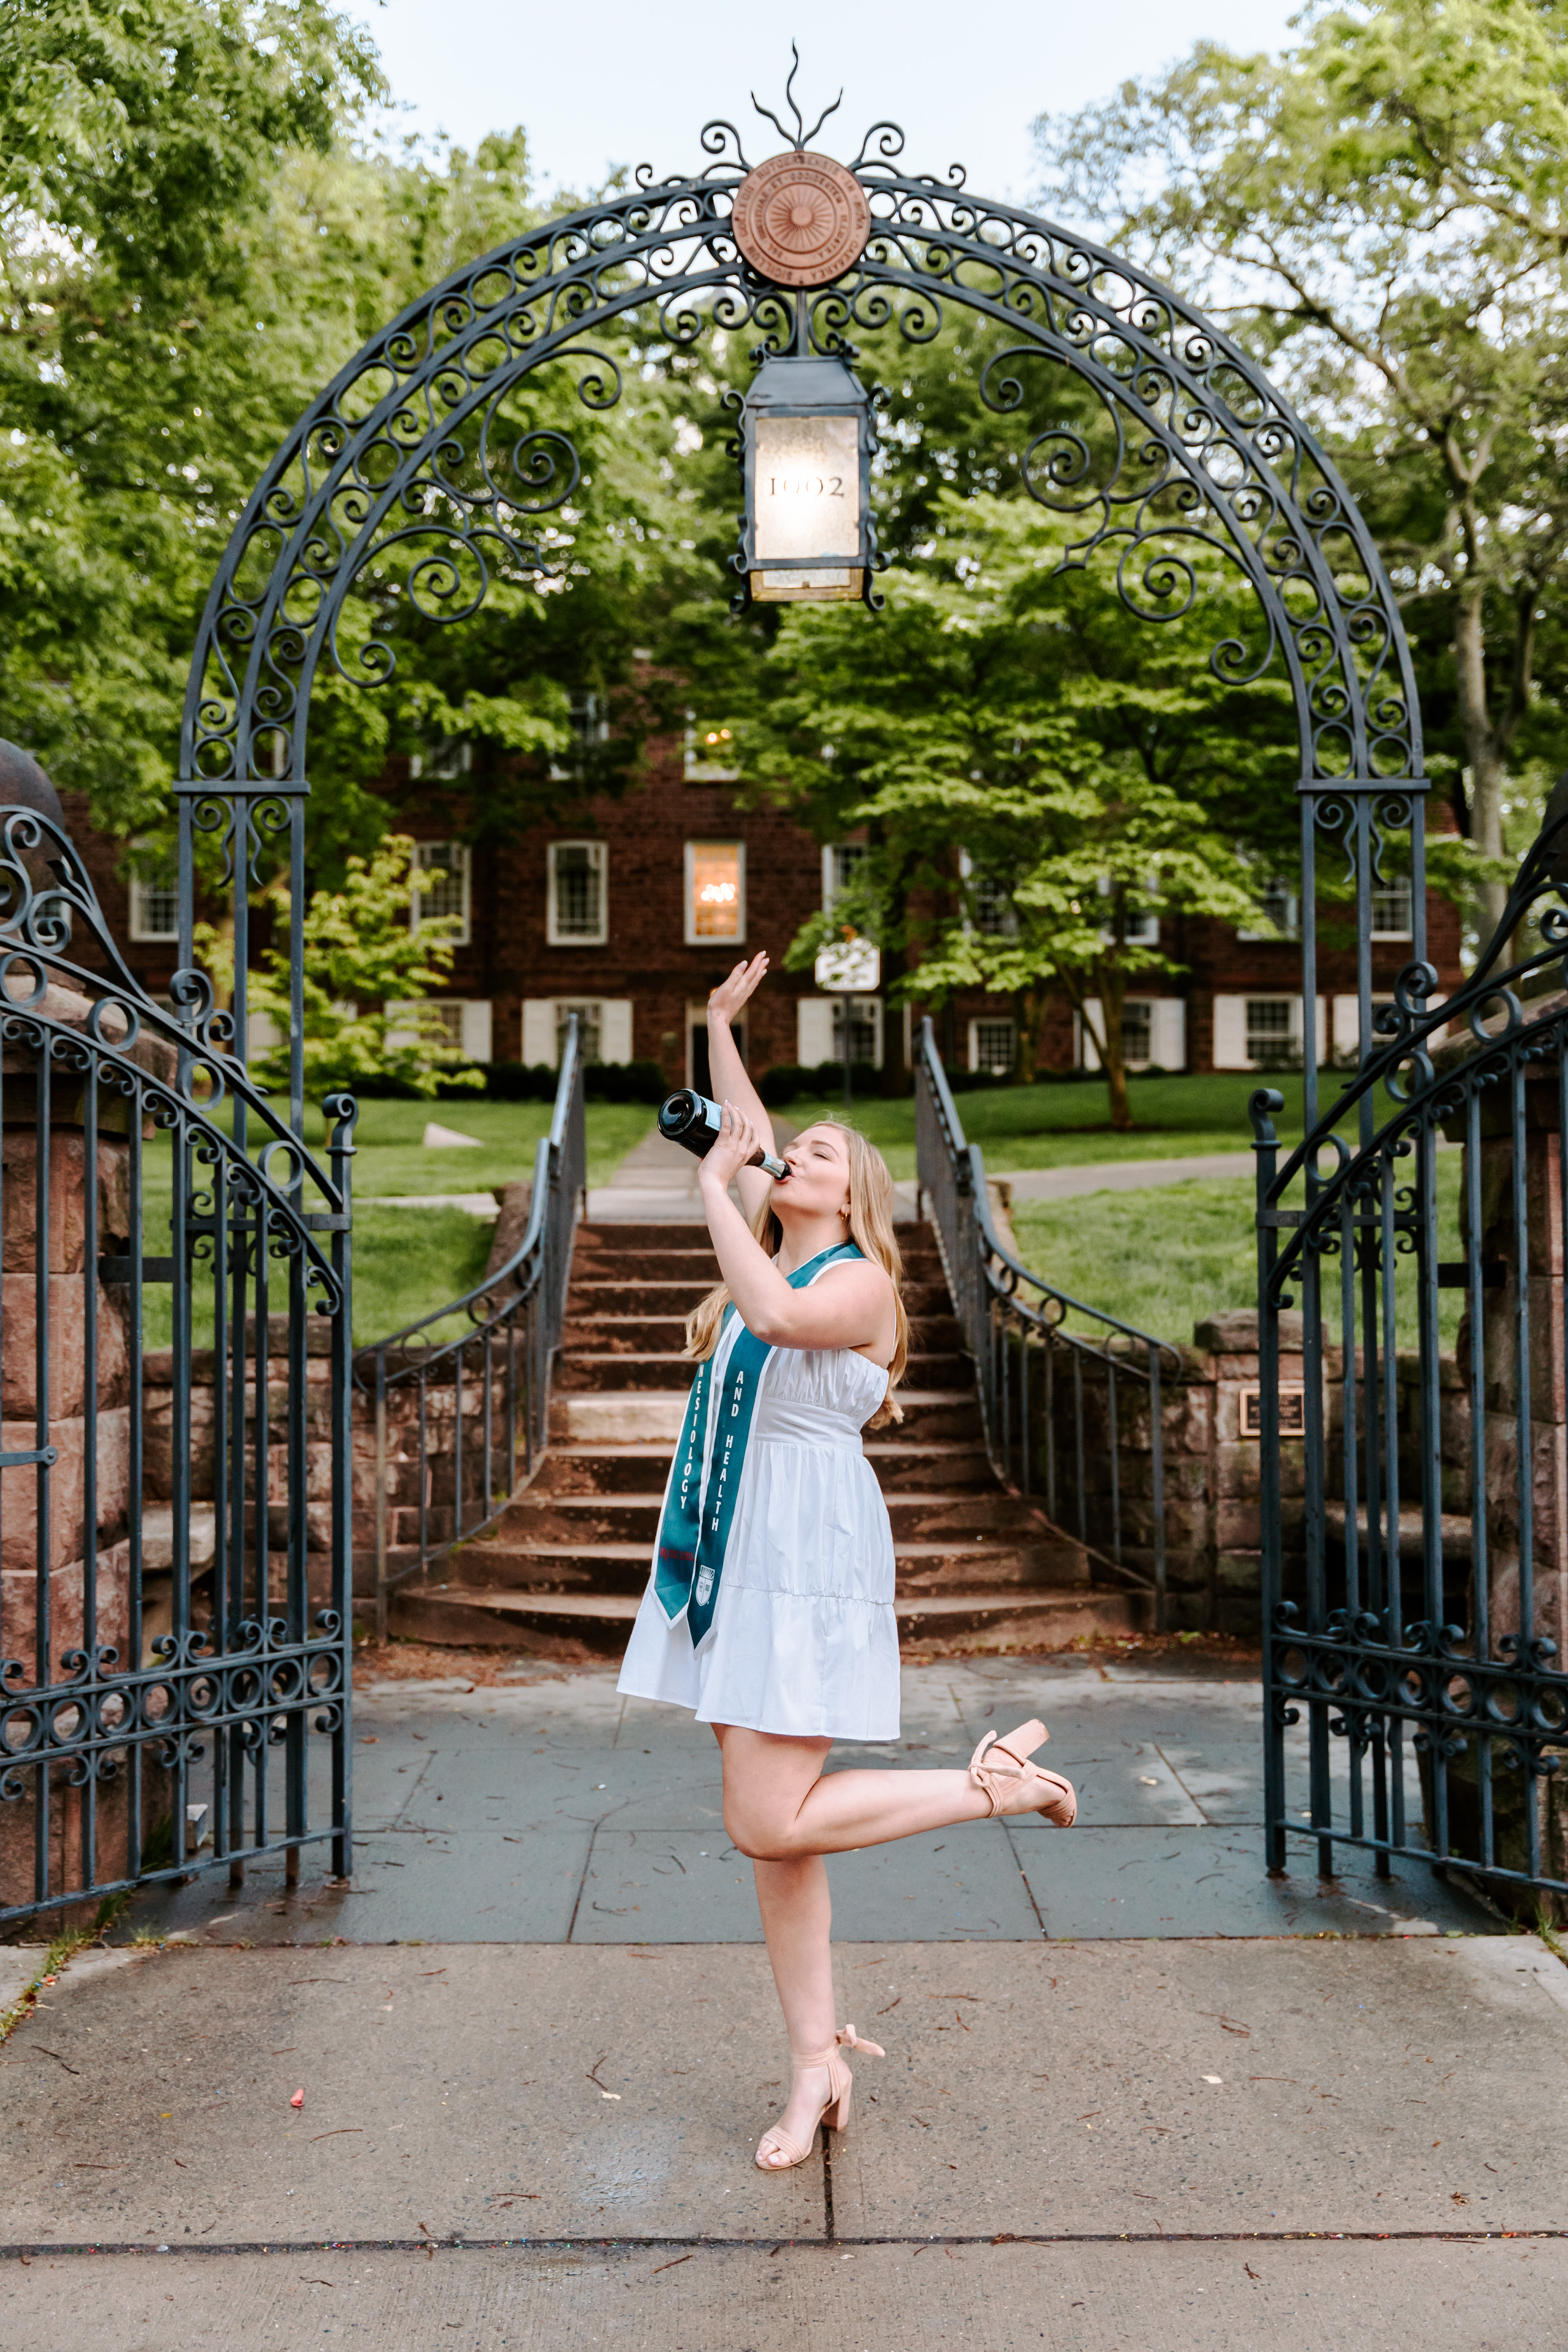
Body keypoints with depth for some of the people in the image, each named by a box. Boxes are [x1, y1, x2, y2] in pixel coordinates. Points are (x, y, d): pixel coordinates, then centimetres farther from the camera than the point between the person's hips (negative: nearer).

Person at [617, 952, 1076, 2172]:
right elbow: (749, 1140, 24)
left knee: (771, 1824, -11)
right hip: (742, 1562, 8)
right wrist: (721, 1027, 22)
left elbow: (779, 1314, -27)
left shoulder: (857, 1277, -7)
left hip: (808, 1562, -8)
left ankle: (998, 1781, 4)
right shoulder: (779, 1256, 16)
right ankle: (820, 2066, 18)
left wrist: (714, 1190, -18)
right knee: (773, 1826, 8)